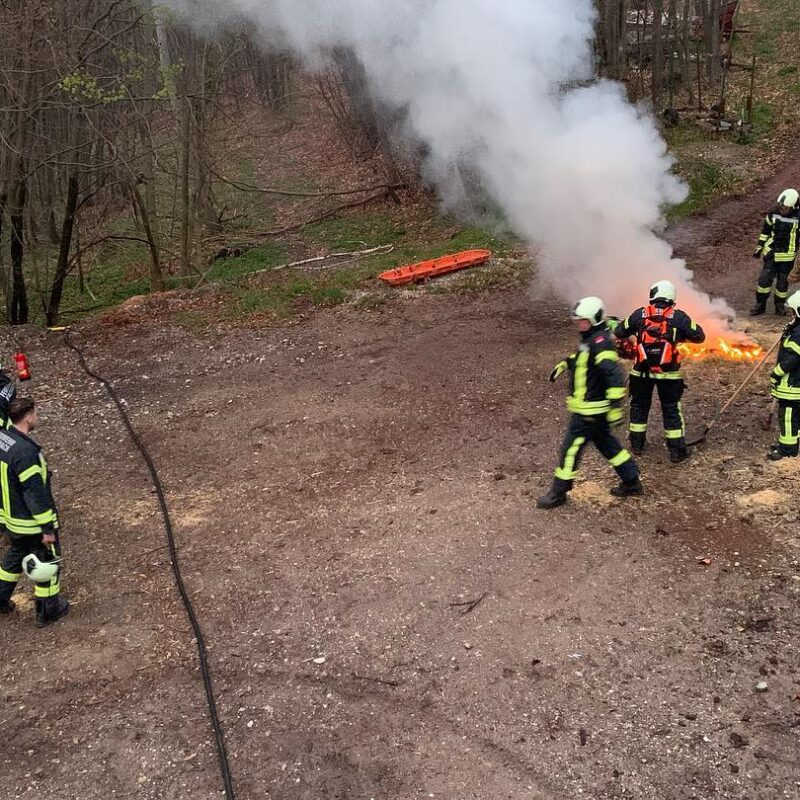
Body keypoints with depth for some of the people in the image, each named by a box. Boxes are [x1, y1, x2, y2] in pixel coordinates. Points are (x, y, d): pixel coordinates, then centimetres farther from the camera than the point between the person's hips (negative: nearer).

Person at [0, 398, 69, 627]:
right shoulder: (26, 452, -31)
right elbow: (35, 493, -27)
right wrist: (47, 529, -18)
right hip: (32, 523, -9)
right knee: (48, 563, 11)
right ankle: (47, 610, 25)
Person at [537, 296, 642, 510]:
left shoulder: (600, 342, -23)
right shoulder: (591, 338, 9)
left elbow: (614, 375, -30)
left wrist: (615, 407, -32)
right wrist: (564, 364, 25)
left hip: (589, 410, -10)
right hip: (592, 409, 10)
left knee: (571, 449, -1)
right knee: (607, 444, 19)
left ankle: (558, 493, 9)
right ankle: (632, 483, 29)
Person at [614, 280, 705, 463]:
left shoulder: (640, 314, -1)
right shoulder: (678, 317, -4)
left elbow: (619, 333, 9)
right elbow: (699, 336, 2)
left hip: (642, 371, 1)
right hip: (668, 373, -1)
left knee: (639, 406, 18)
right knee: (671, 409, 8)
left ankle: (637, 444, 27)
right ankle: (677, 451, 11)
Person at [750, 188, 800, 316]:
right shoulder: (774, 213, -5)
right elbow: (766, 229, 10)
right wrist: (760, 246, 12)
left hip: (787, 255, -2)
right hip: (771, 252, 2)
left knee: (782, 281, 8)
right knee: (764, 278, 0)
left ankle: (780, 305, 26)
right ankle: (760, 304, 12)